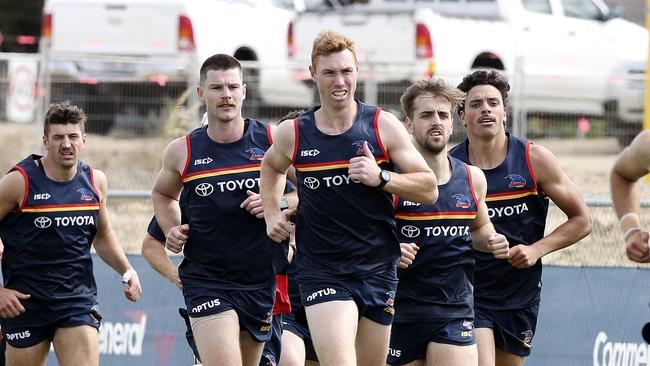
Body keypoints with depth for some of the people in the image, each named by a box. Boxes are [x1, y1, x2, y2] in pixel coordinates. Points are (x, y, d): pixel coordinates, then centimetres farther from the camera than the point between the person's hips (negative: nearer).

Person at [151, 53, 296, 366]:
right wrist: (171, 229, 3)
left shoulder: (272, 140, -2)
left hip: (261, 281, 2)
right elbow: (162, 194, 22)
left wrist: (281, 204, -13)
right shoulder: (182, 152, 0)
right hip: (205, 281, -2)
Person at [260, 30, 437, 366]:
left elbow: (429, 189, -1)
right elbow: (271, 166, 25)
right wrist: (272, 214, 11)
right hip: (321, 272, -2)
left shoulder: (383, 126, -2)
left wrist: (381, 178, -16)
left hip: (378, 271, 2)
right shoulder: (292, 134, 0)